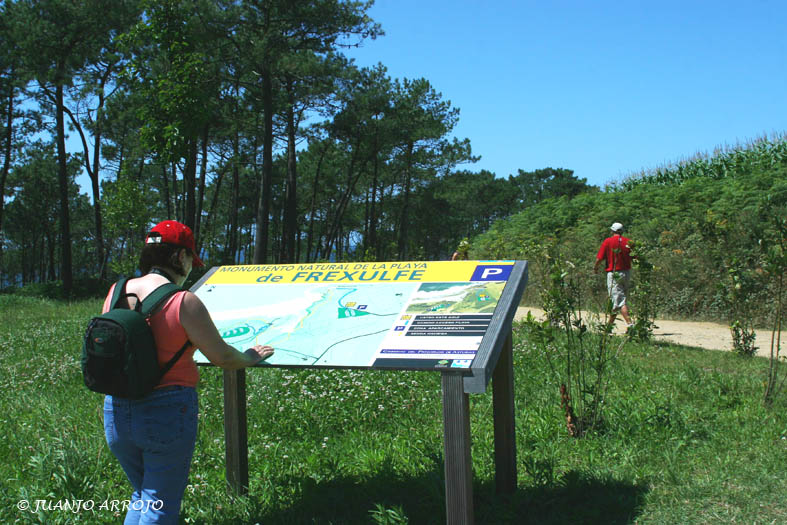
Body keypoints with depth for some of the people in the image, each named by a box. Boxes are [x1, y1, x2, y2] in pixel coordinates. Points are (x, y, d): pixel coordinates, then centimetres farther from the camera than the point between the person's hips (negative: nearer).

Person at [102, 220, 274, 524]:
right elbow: (222, 357, -9)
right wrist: (249, 358, 11)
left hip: (115, 411, 6)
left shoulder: (116, 293, 2)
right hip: (168, 413, -6)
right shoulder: (183, 302, -14)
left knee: (142, 496, 24)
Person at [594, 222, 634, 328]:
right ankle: (610, 323, 28)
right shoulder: (628, 242, 3)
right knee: (619, 298, 17)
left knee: (619, 301, -6)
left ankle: (629, 323, -18)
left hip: (613, 274, -5)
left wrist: (595, 268, 11)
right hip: (627, 273, 5)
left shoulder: (608, 241, -7)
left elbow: (599, 259, -8)